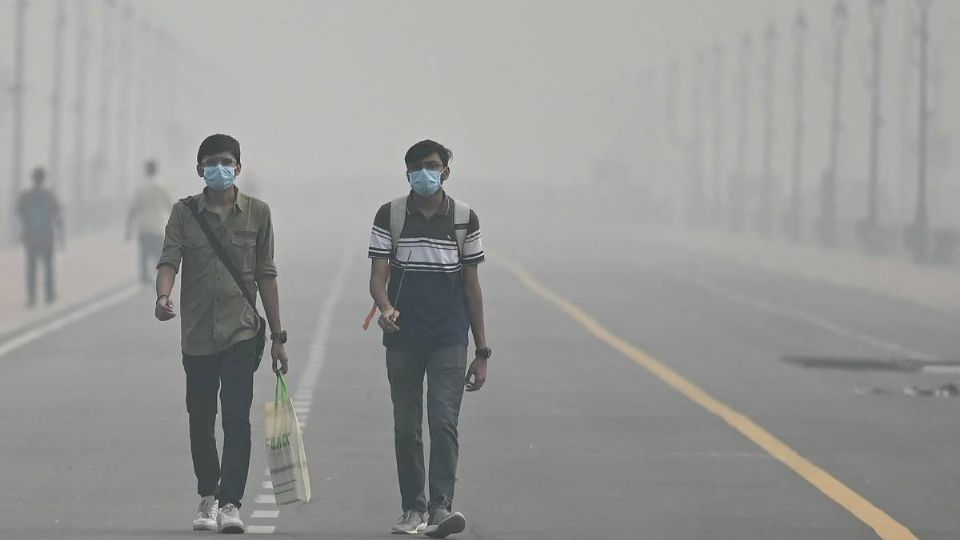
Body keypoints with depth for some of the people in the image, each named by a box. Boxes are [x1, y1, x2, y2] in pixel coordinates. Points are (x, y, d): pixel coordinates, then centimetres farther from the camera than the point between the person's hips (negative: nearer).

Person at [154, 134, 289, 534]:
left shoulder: (257, 213, 4)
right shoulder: (184, 212, 3)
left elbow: (265, 275, 7)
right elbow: (169, 260, -8)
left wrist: (278, 337, 6)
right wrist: (163, 296, -31)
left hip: (241, 334, -1)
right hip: (197, 335, 1)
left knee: (237, 418, -10)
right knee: (200, 419, 10)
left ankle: (230, 502, -10)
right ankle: (207, 496, 26)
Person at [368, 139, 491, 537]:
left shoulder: (464, 218, 6)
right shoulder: (390, 216, 3)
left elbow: (471, 285, 9)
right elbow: (378, 276, -2)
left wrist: (482, 351, 8)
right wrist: (385, 307, -26)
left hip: (449, 339, -1)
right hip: (403, 337, 1)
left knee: (444, 422, -13)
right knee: (405, 427, 6)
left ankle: (440, 507, -19)